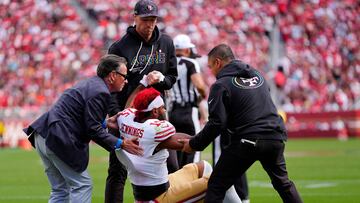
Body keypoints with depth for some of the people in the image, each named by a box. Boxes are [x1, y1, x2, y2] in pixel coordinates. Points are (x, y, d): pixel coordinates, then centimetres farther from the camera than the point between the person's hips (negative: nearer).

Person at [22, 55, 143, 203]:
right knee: (82, 185, -1)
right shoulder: (100, 92, -14)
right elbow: (93, 130, -16)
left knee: (60, 190, 16)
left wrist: (105, 122, 18)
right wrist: (121, 144, -12)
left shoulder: (91, 84, 18)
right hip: (58, 140, -10)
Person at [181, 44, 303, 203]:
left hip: (247, 142, -6)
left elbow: (216, 123, -12)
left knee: (216, 187, 0)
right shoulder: (257, 75, 18)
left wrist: (194, 144, -2)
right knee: (282, 182, 25)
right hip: (275, 139, 6)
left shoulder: (221, 85, -4)